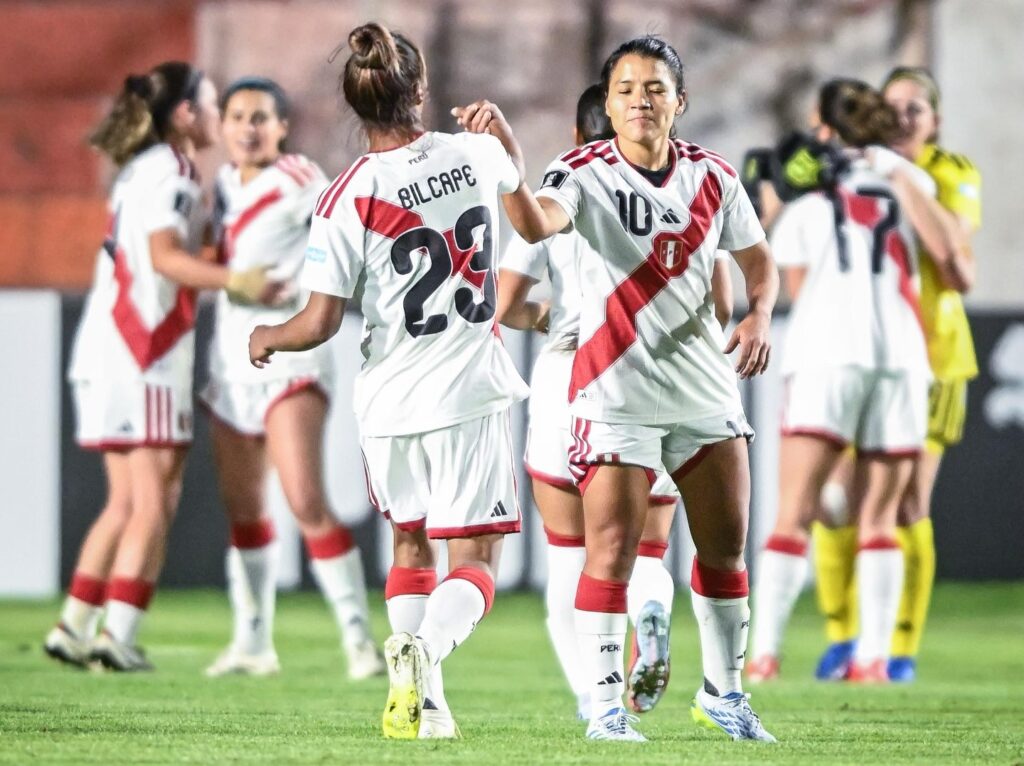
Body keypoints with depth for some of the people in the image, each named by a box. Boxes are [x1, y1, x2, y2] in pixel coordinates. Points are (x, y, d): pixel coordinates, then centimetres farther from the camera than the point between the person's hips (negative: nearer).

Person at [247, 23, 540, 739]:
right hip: (471, 391, -1)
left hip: (390, 401, 1)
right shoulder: (477, 154, -3)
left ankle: (421, 702, 12)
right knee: (475, 559, 1)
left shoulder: (347, 200, -11)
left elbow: (319, 324, -10)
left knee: (411, 544, 21)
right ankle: (426, 650, -29)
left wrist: (266, 337, 11)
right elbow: (517, 174, 24)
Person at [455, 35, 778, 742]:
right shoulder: (587, 174, -11)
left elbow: (759, 259, 17)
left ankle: (725, 692, 27)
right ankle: (606, 706, -3)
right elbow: (535, 225, -33)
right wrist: (506, 153, -50)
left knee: (726, 547, 11)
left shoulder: (712, 176, 3)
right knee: (612, 552, -11)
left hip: (706, 385, 5)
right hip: (618, 393, -5)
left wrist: (759, 317, -4)